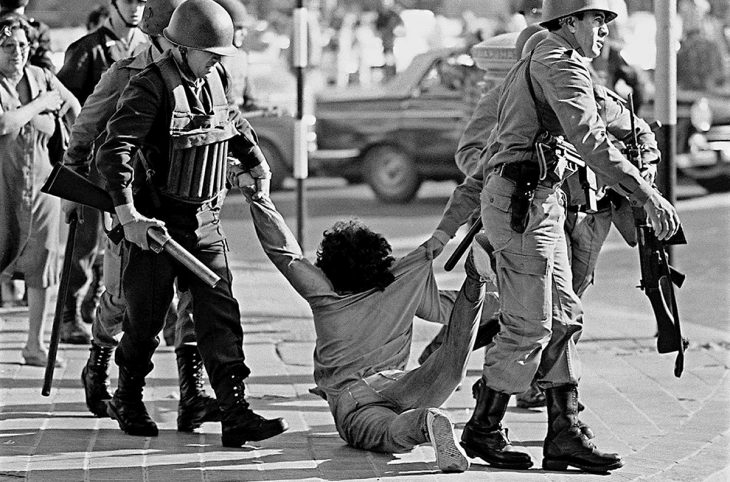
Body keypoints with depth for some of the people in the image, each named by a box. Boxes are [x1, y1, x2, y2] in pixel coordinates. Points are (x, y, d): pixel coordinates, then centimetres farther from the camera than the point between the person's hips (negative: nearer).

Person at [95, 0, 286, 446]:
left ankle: (236, 414, -10)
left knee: (221, 316, -4)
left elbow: (233, 121, 30)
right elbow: (114, 153, -26)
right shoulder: (150, 88, -17)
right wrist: (128, 215, -34)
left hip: (206, 223, 6)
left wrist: (258, 164, 38)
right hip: (157, 224, -6)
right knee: (146, 319, 7)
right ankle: (128, 402, 30)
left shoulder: (215, 78, 6)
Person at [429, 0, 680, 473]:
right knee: (528, 324, -6)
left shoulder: (531, 69, 24)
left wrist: (450, 225, 26)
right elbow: (592, 142, -22)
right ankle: (484, 429, 5)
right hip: (525, 202, -10)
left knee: (564, 318, 7)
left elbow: (489, 157, 25)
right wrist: (647, 196, -25)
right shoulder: (561, 63, -8)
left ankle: (565, 436, 7)